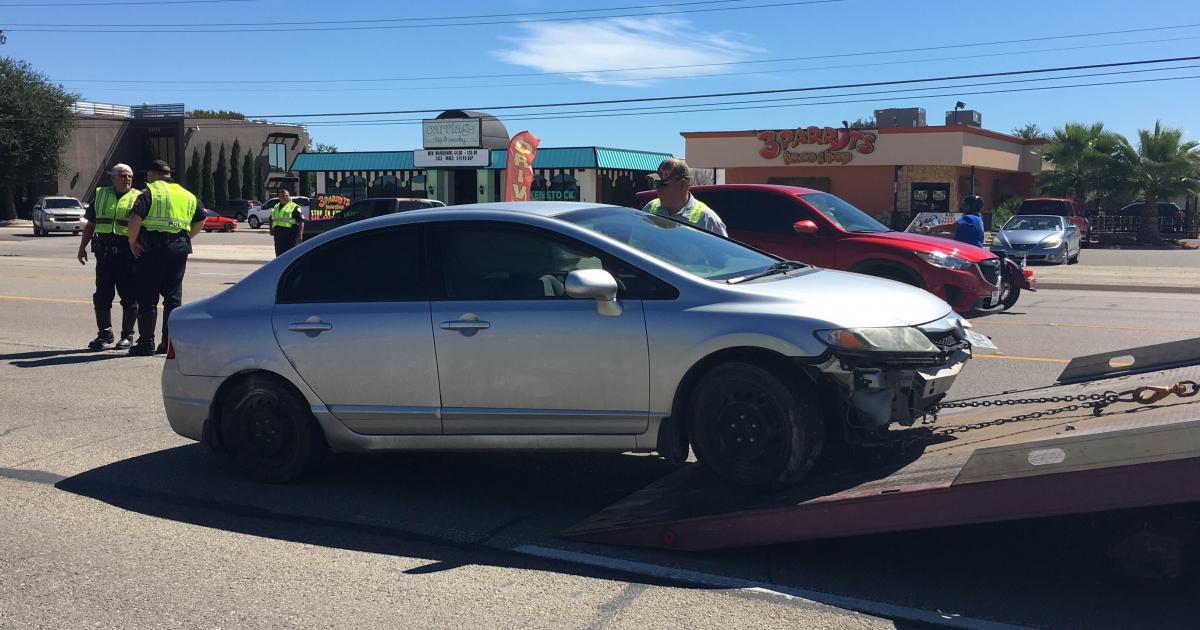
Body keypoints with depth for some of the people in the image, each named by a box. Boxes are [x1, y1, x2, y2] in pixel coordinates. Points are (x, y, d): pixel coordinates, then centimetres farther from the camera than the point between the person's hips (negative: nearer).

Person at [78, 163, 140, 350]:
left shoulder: (138, 198, 4)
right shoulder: (101, 195, 14)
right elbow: (90, 225, 18)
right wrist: (82, 248, 12)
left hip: (128, 256, -3)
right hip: (104, 254, 3)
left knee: (129, 297, 0)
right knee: (102, 296, 7)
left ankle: (127, 335, 11)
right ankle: (105, 333, 20)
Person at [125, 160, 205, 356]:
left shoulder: (150, 192, -4)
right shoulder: (187, 195, 16)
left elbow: (135, 217, -17)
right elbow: (201, 220, 19)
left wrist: (132, 241, -6)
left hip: (153, 250, -5)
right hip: (179, 249, 5)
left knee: (147, 297, 1)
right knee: (173, 296, 11)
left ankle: (146, 343, 2)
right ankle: (170, 343, 11)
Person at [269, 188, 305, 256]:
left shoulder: (294, 207, -3)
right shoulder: (275, 207, 18)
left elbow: (301, 221, -10)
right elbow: (271, 220, 31)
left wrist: (300, 234, -18)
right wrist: (271, 230, 15)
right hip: (278, 235, 7)